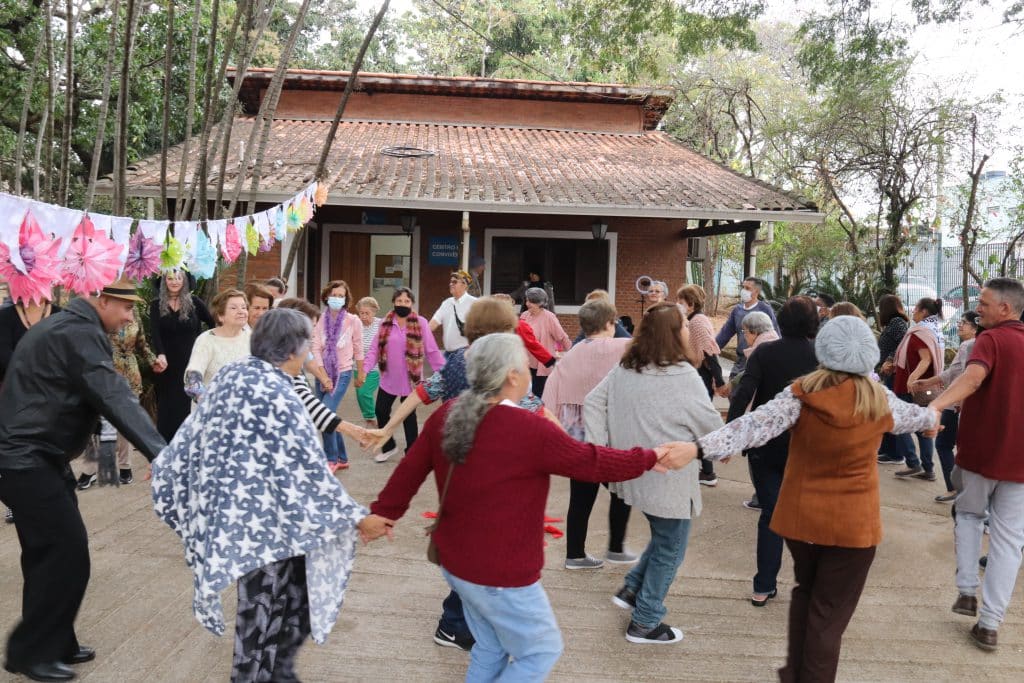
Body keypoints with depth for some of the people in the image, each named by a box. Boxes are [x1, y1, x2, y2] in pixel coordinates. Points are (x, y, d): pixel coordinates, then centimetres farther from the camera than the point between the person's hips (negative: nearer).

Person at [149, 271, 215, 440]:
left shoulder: (194, 302, 1)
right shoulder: (157, 304, 2)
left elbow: (212, 324, 10)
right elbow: (154, 332, -9)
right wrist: (160, 354, -25)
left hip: (190, 362, -1)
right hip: (167, 363, 1)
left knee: (186, 404, -3)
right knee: (166, 406, 3)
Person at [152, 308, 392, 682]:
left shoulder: (229, 374, 3)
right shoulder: (278, 395, -22)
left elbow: (194, 433, 14)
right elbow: (306, 471, -21)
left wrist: (164, 467, 32)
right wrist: (357, 518, -16)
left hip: (230, 513, 9)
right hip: (262, 520, -9)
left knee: (293, 593, 21)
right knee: (263, 611, 7)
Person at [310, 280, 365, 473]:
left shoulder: (353, 321, -6)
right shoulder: (320, 320, -1)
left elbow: (358, 350, 3)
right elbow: (316, 349, -5)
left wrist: (360, 374, 11)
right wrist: (323, 376, -11)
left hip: (342, 373, -4)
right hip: (322, 374, 4)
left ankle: (332, 459, -1)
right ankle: (342, 458, 26)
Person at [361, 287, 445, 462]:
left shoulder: (420, 323, -6)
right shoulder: (385, 323, 1)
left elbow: (431, 351, -4)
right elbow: (374, 349, -2)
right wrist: (364, 369, -14)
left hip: (410, 379, -3)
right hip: (388, 378, 3)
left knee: (408, 415, 6)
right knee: (381, 411, 9)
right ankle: (389, 446, 30)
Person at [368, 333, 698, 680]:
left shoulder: (444, 416, -5)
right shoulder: (531, 430, -25)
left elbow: (408, 472, 4)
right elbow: (592, 462, -14)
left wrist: (383, 513, 19)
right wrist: (651, 457, 1)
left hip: (454, 561, 8)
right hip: (502, 574, -8)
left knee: (490, 649, 26)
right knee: (541, 650, 14)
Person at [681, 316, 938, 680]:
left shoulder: (801, 394, -14)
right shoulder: (880, 400, -8)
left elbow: (753, 426, -28)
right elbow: (911, 415, 15)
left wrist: (699, 448, -35)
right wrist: (932, 417, 38)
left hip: (801, 515, 1)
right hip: (853, 523, -1)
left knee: (806, 592, 27)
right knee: (829, 615, 10)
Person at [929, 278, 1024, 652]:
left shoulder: (991, 339, -11)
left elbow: (972, 377, -32)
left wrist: (935, 405, -46)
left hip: (980, 451, -4)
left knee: (969, 515, 23)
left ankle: (967, 591, 15)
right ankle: (989, 624, 8)